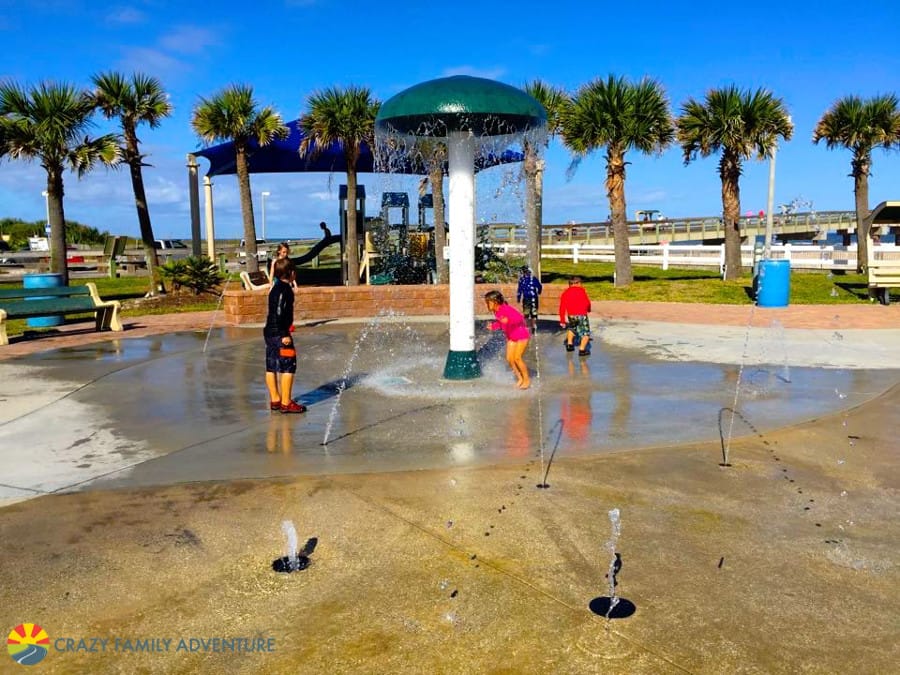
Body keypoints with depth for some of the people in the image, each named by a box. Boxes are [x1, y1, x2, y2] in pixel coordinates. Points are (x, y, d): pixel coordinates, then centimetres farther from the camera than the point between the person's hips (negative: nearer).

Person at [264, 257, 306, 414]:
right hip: (280, 333, -10)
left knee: (271, 367, 12)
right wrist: (285, 334, -20)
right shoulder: (285, 289, -14)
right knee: (288, 367, -5)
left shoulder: (275, 288, 15)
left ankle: (275, 400, 20)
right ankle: (286, 403, -3)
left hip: (269, 332, 10)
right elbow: (280, 313, -21)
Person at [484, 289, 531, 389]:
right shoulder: (496, 312, -2)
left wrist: (508, 320, -47)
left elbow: (520, 318, -33)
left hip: (522, 335, -8)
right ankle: (520, 378, 20)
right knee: (509, 359, 3)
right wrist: (493, 326, -3)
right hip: (511, 336, 8)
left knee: (517, 358, -13)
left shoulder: (506, 309, -26)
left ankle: (527, 380, 3)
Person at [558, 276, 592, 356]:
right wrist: (588, 310, 29)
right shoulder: (581, 290, 7)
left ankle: (569, 343, 24)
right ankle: (582, 349, -8)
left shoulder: (565, 293, 13)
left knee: (571, 328, 32)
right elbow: (587, 302, 7)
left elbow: (562, 307, 10)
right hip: (582, 315, -4)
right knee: (586, 333, 6)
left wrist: (562, 321, 13)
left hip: (571, 316, 4)